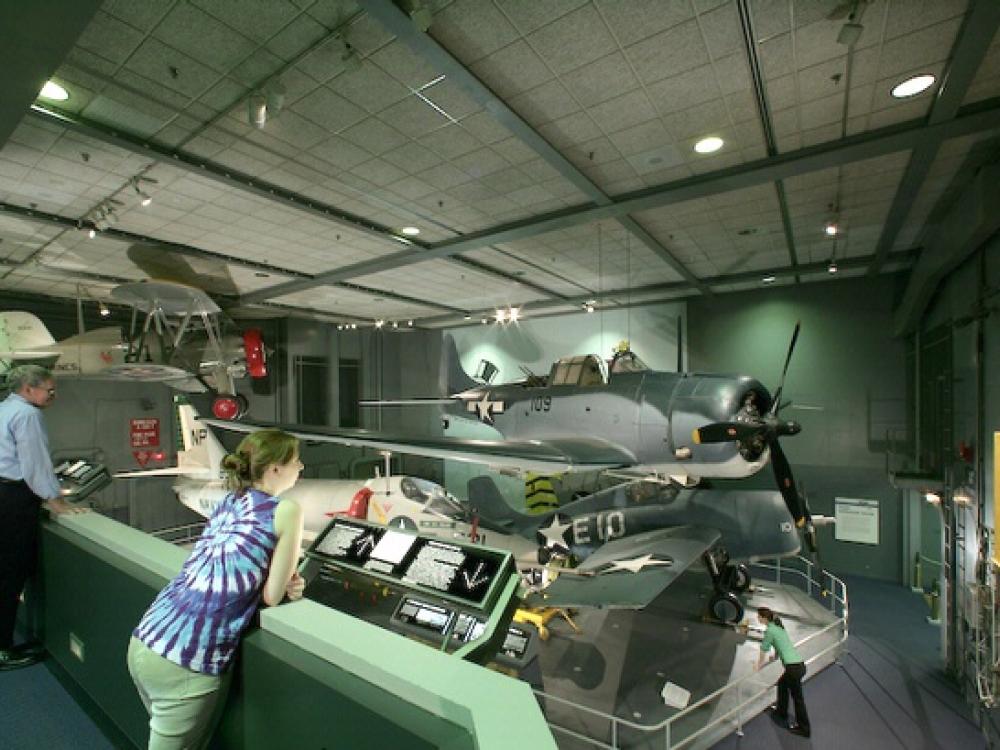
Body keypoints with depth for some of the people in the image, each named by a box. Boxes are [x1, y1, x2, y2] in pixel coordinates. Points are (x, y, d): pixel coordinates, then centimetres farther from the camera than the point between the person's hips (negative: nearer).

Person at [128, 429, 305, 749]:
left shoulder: (228, 501, 10)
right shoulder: (286, 510, -12)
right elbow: (271, 596, -9)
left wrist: (283, 579, 2)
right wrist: (284, 585, 11)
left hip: (145, 642, 7)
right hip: (185, 663, -7)